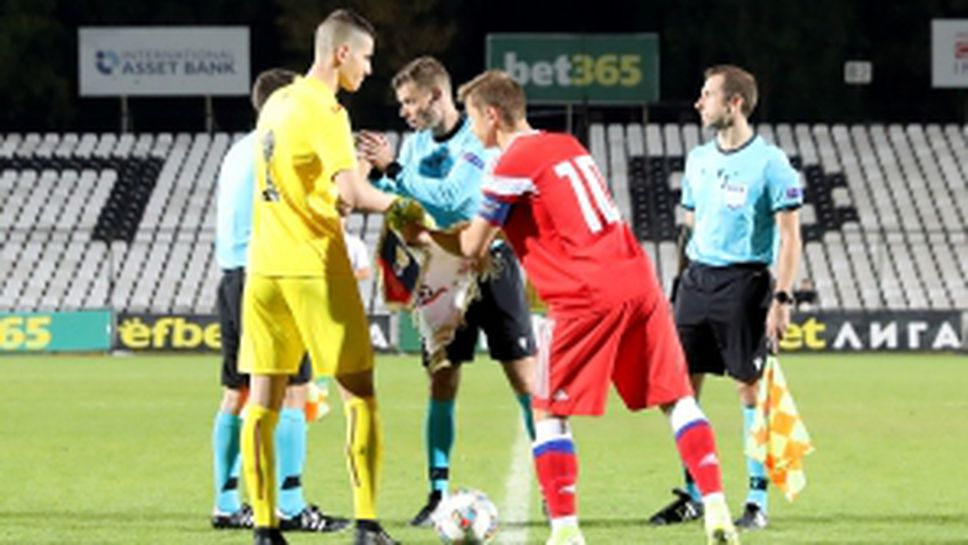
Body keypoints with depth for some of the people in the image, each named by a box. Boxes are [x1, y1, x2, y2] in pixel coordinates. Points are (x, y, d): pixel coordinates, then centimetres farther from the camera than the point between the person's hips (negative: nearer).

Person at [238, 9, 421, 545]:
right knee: (359, 394, 2)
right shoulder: (323, 111, -12)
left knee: (262, 403, 5)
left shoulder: (275, 104, 13)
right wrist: (398, 206, -6)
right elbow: (353, 192, -22)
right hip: (315, 269, -7)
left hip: (263, 269, 7)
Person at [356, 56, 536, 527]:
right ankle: (438, 493, 6)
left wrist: (394, 169, -28)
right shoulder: (416, 144, 6)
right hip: (444, 273, 5)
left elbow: (449, 197, -26)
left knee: (525, 378, -4)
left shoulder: (479, 140, -14)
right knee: (441, 384, 2)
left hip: (491, 267, -5)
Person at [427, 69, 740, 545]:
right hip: (636, 278, 7)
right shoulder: (568, 146, 19)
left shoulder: (512, 165, -4)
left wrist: (425, 234, 21)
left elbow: (472, 247, 2)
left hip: (586, 299, -7)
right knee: (676, 399, 11)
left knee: (549, 414, 5)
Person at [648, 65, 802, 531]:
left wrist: (782, 299, -15)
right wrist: (691, 272, 15)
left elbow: (790, 237, -9)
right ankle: (693, 495, 13)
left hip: (744, 282, -6)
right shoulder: (698, 160, 12)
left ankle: (758, 500, 4)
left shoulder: (769, 163, -8)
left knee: (749, 387, -3)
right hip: (697, 279, 6)